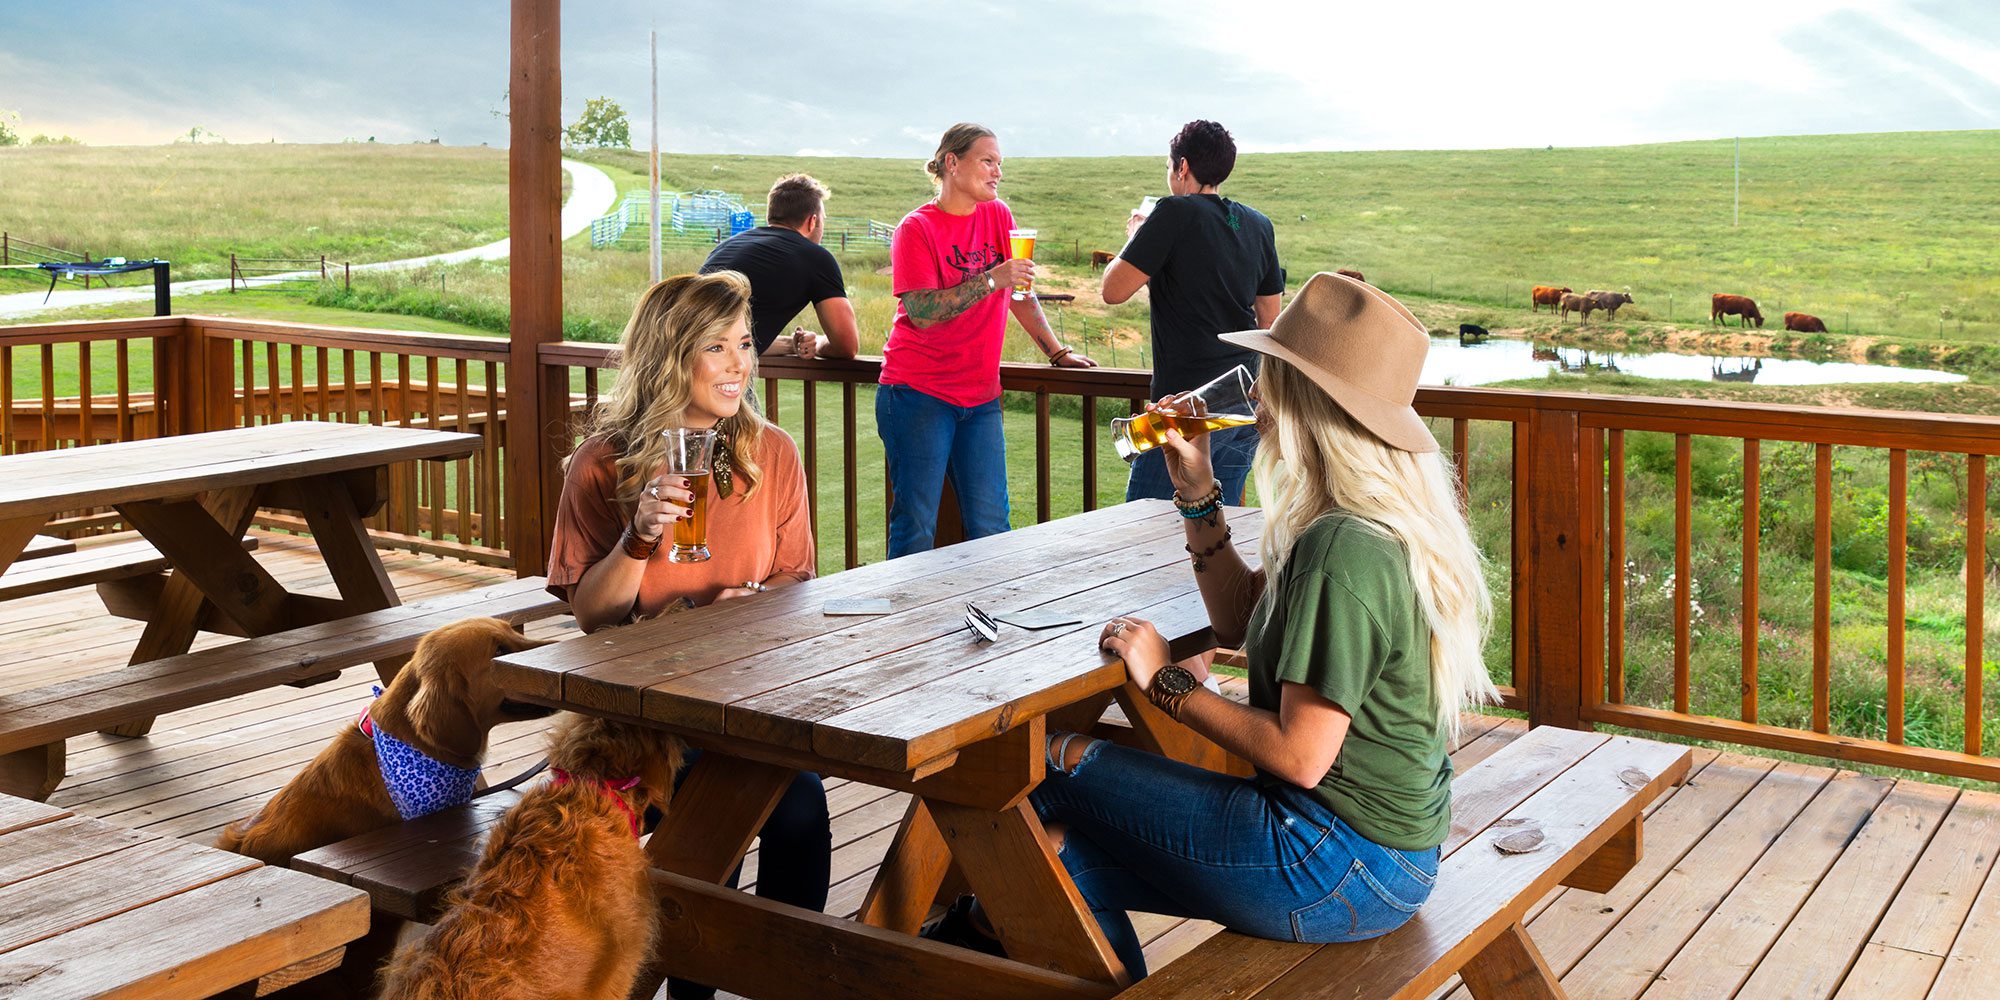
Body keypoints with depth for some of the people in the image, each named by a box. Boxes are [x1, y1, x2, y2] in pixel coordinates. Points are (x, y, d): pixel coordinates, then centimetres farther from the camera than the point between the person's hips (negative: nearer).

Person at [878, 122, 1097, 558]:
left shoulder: (998, 216, 10)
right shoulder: (916, 228, -7)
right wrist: (992, 280, -23)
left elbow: (1020, 293, 19)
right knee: (915, 526, -4)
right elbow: (923, 312, -18)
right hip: (919, 394, -5)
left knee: (990, 528, 2)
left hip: (980, 396, 5)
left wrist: (1058, 353, 17)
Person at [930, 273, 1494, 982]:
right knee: (1069, 852, 9)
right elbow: (1240, 622, 16)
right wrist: (1197, 494, 6)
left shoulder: (1342, 551, -25)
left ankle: (987, 920, 30)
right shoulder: (1384, 524, 7)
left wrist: (1167, 683, -13)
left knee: (1054, 764, 2)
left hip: (1340, 865, -9)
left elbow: (1298, 756, -25)